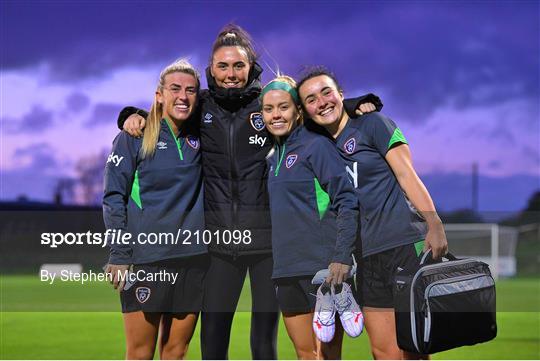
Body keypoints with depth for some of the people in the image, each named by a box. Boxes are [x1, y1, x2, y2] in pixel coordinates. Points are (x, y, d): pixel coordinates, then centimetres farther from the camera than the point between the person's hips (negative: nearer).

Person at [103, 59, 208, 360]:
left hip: (193, 256, 4)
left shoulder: (200, 136, 9)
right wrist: (119, 256, -10)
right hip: (145, 257, -4)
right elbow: (114, 198, -3)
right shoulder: (134, 136, -1)